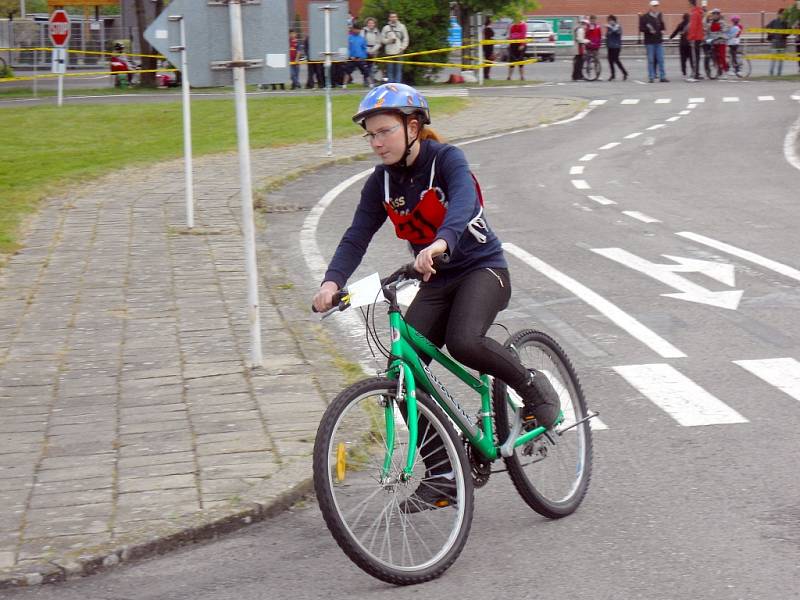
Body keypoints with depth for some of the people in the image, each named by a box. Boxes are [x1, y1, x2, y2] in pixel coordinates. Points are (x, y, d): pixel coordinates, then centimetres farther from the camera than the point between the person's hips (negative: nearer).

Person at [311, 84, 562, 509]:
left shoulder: (446, 158, -14)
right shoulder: (381, 183, 2)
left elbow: (463, 202, -34)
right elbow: (356, 237, -6)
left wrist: (440, 242, -55)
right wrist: (332, 282, -25)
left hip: (482, 268, -6)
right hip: (436, 281, 6)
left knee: (463, 342, -35)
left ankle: (532, 386, -4)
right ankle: (443, 477, 0)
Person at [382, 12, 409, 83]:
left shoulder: (401, 26, 7)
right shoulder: (386, 28, 7)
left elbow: (405, 38, 9)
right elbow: (382, 39, 9)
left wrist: (403, 47, -3)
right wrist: (389, 40, -9)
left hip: (399, 52, 0)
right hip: (389, 52, 0)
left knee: (398, 70, -2)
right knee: (390, 70, 1)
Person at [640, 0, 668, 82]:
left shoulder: (660, 16, 10)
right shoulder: (644, 17, -3)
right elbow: (641, 28, -5)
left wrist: (662, 30, 3)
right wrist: (649, 30, -20)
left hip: (659, 41, 4)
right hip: (649, 42, -4)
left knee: (660, 60, 2)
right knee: (651, 60, 0)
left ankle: (662, 76, 5)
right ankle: (651, 77, 6)